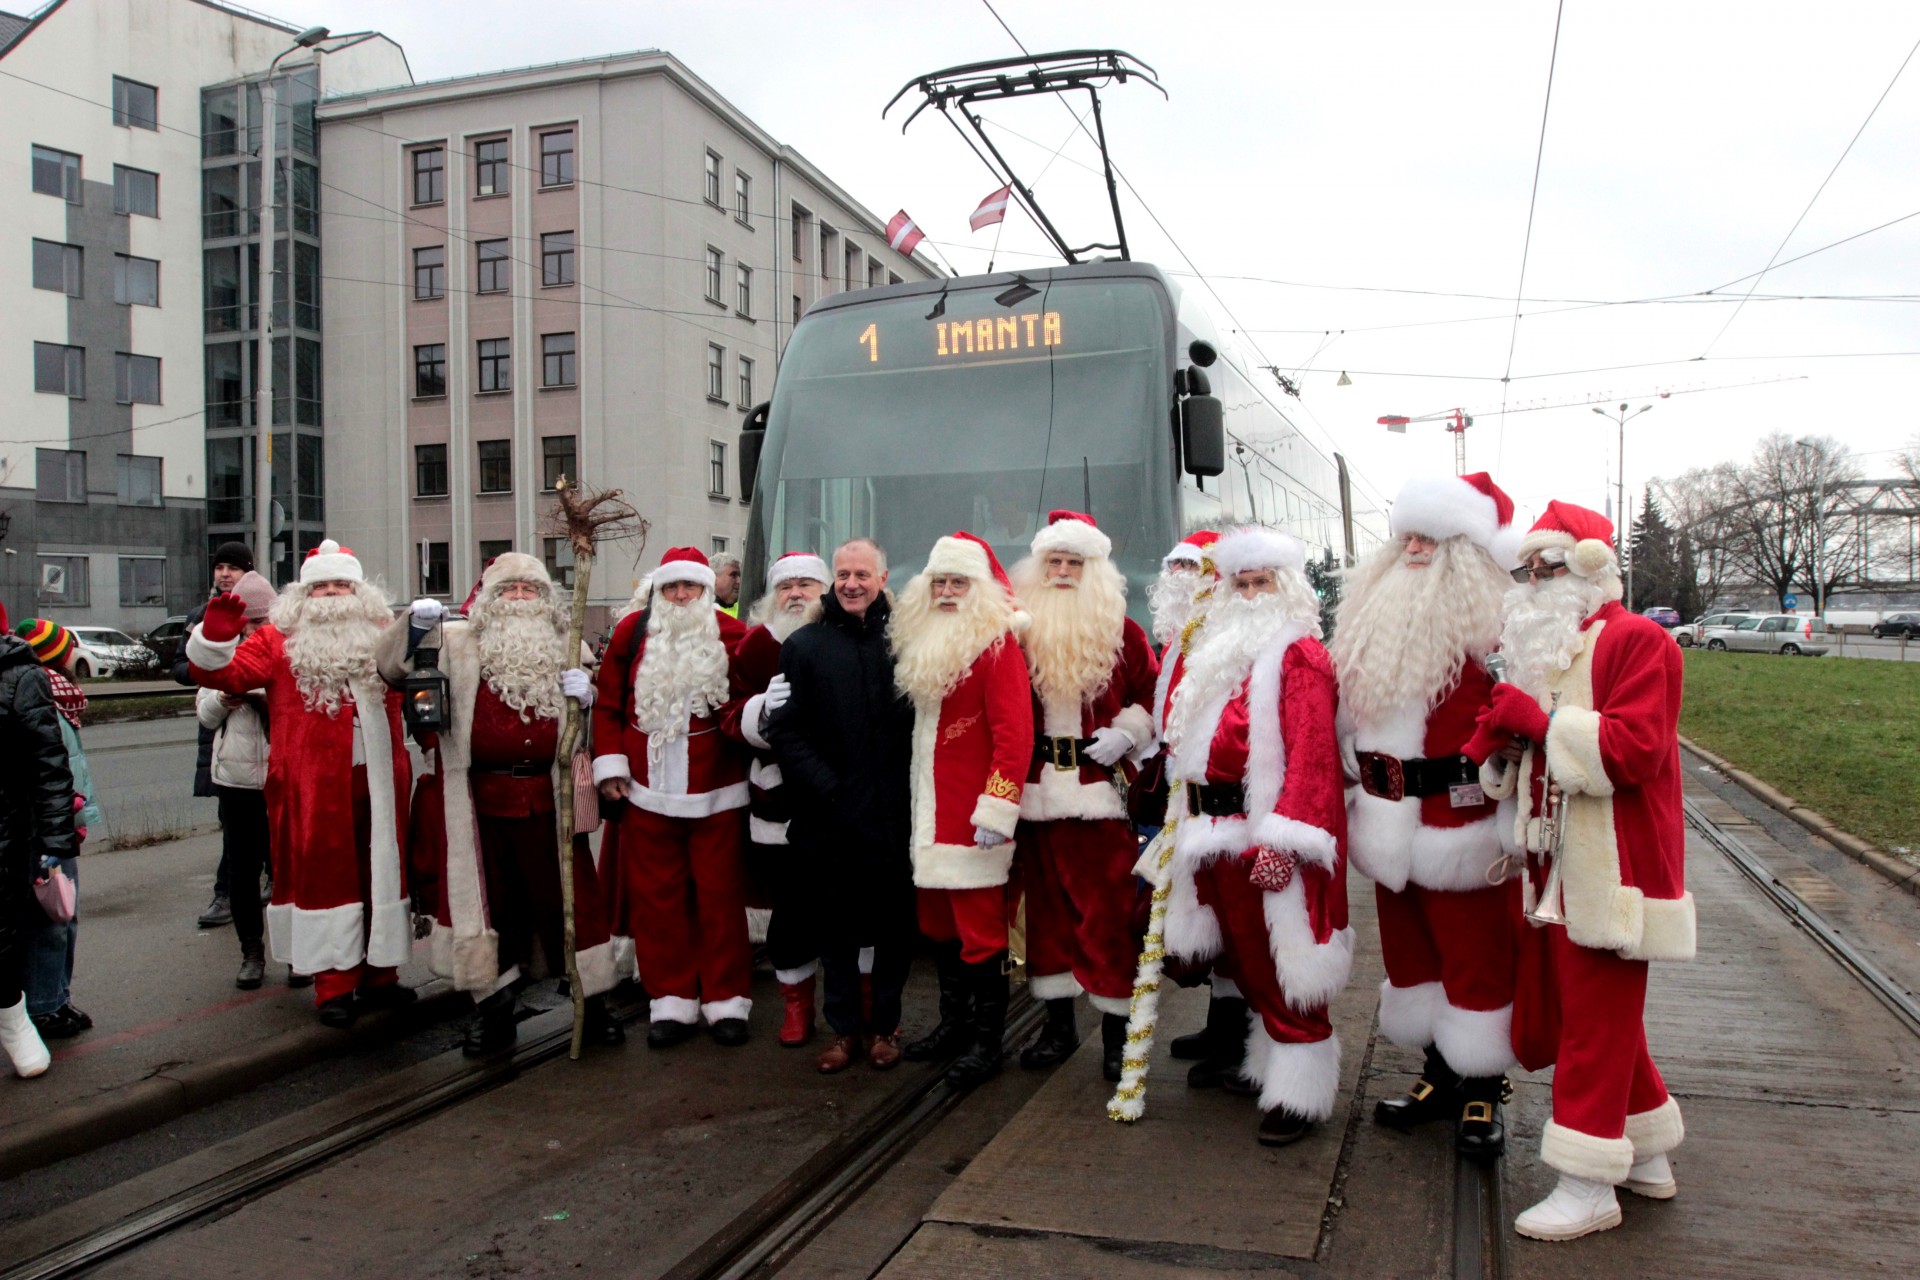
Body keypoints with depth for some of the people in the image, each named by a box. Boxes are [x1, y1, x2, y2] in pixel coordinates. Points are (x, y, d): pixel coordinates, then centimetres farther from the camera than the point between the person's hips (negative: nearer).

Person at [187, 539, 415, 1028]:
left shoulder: (382, 636, 13)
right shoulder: (278, 640, 4)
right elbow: (221, 673, -2)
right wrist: (215, 639, -23)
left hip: (377, 783, 3)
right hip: (314, 789, -3)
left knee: (381, 874, 10)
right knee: (325, 877, 3)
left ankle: (379, 975, 24)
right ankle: (335, 985, 12)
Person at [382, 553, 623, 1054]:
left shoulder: (567, 651, 10)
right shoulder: (458, 644, 5)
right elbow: (390, 666, 0)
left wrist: (586, 696, -7)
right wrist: (415, 625, -18)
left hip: (548, 802, 1)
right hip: (480, 804, 0)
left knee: (568, 899, 6)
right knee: (488, 902, 9)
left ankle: (594, 1002, 19)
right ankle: (493, 1008, 24)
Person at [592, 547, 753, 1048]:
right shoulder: (633, 631, 3)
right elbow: (607, 703, 8)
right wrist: (609, 764, 3)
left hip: (716, 794, -2)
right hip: (648, 794, 2)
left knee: (720, 897, 6)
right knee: (658, 899, 9)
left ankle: (726, 1001, 19)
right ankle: (671, 1002, 21)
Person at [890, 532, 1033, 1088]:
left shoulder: (997, 642, -10)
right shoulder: (923, 643, 14)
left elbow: (1014, 733, -17)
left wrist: (998, 808, -22)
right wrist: (915, 802, 17)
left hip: (973, 810, -8)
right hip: (929, 807, 8)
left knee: (980, 927, -2)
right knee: (937, 922, 15)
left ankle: (986, 1040, 11)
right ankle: (954, 1021, 30)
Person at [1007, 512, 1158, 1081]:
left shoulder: (1122, 632, 2)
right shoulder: (1021, 631, 6)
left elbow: (1152, 696, 7)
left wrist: (1126, 732, -9)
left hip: (1101, 792, -2)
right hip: (1037, 793, 2)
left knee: (1108, 911, -1)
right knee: (1047, 907, 10)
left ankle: (1117, 1030, 12)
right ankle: (1058, 1023, 24)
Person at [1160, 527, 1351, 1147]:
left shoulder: (1299, 654, -9)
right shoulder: (1222, 651, 18)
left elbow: (1311, 753, -18)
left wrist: (1280, 836, -26)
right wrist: (1189, 821, 16)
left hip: (1268, 835, -8)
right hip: (1217, 831, 8)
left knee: (1282, 967, -2)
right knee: (1244, 958, 17)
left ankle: (1301, 1092, 9)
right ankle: (1266, 1065, 31)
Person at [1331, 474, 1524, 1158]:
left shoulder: (1491, 628, -12)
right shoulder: (1372, 618, 10)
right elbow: (1351, 716, 17)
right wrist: (1358, 794, 15)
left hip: (1462, 828, -7)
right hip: (1392, 829, 7)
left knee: (1475, 960, 5)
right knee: (1410, 953, 17)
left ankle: (1481, 1094, 20)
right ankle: (1440, 1076, 33)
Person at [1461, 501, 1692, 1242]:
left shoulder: (1636, 642, -10)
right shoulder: (1547, 648, 18)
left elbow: (1635, 747, -23)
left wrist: (1539, 720, -20)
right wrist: (1501, 741, -1)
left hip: (1610, 868, -9)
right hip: (1557, 864, 9)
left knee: (1597, 1020, -2)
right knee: (1563, 1008, 16)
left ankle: (1589, 1187, 9)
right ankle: (1645, 1156, 32)